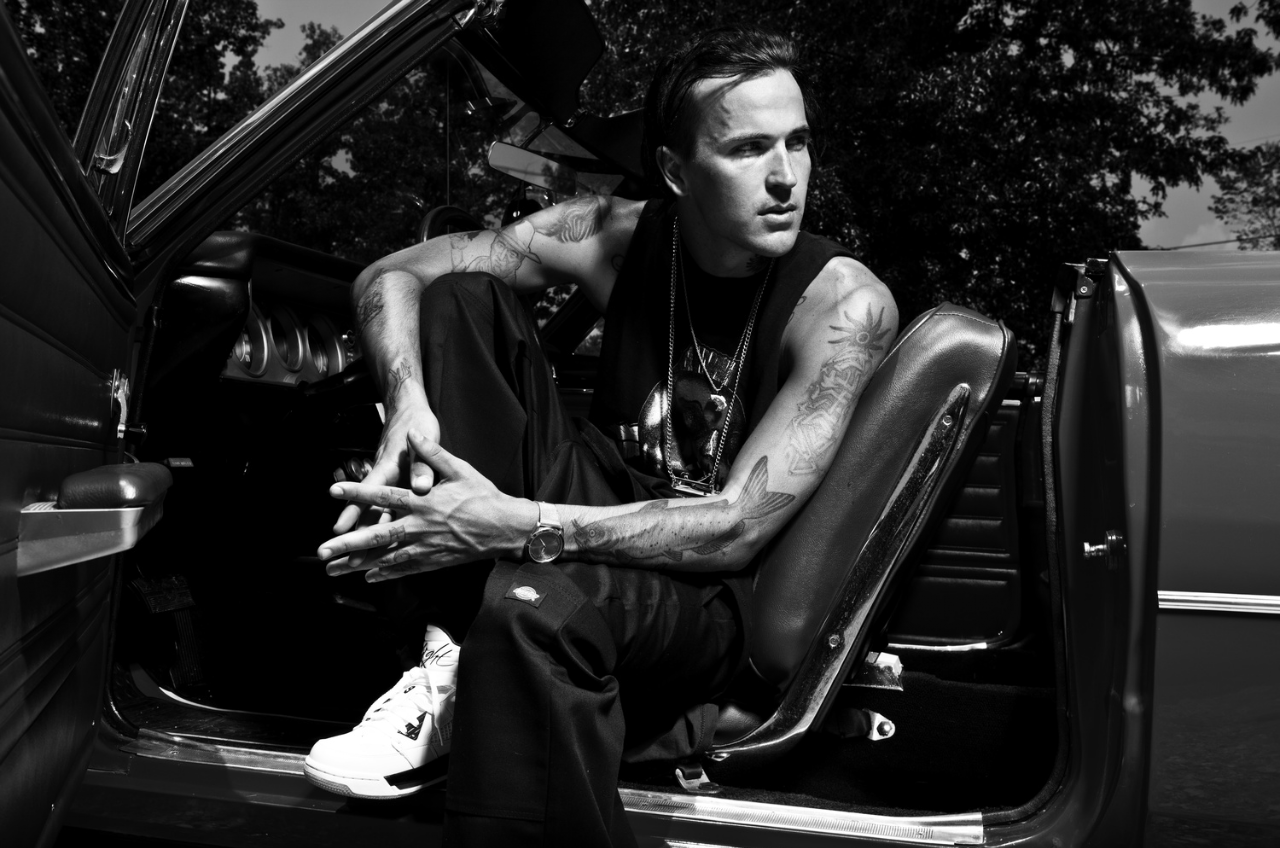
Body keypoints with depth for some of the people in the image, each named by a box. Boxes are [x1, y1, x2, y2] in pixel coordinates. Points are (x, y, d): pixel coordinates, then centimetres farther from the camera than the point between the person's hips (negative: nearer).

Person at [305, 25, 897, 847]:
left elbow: (738, 526, -23)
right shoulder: (620, 237, -4)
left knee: (535, 603, -41)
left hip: (713, 594, -6)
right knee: (460, 300, -11)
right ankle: (458, 663, -17)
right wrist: (409, 401, -24)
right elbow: (393, 275, -2)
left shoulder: (845, 303, -17)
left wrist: (521, 527, -34)